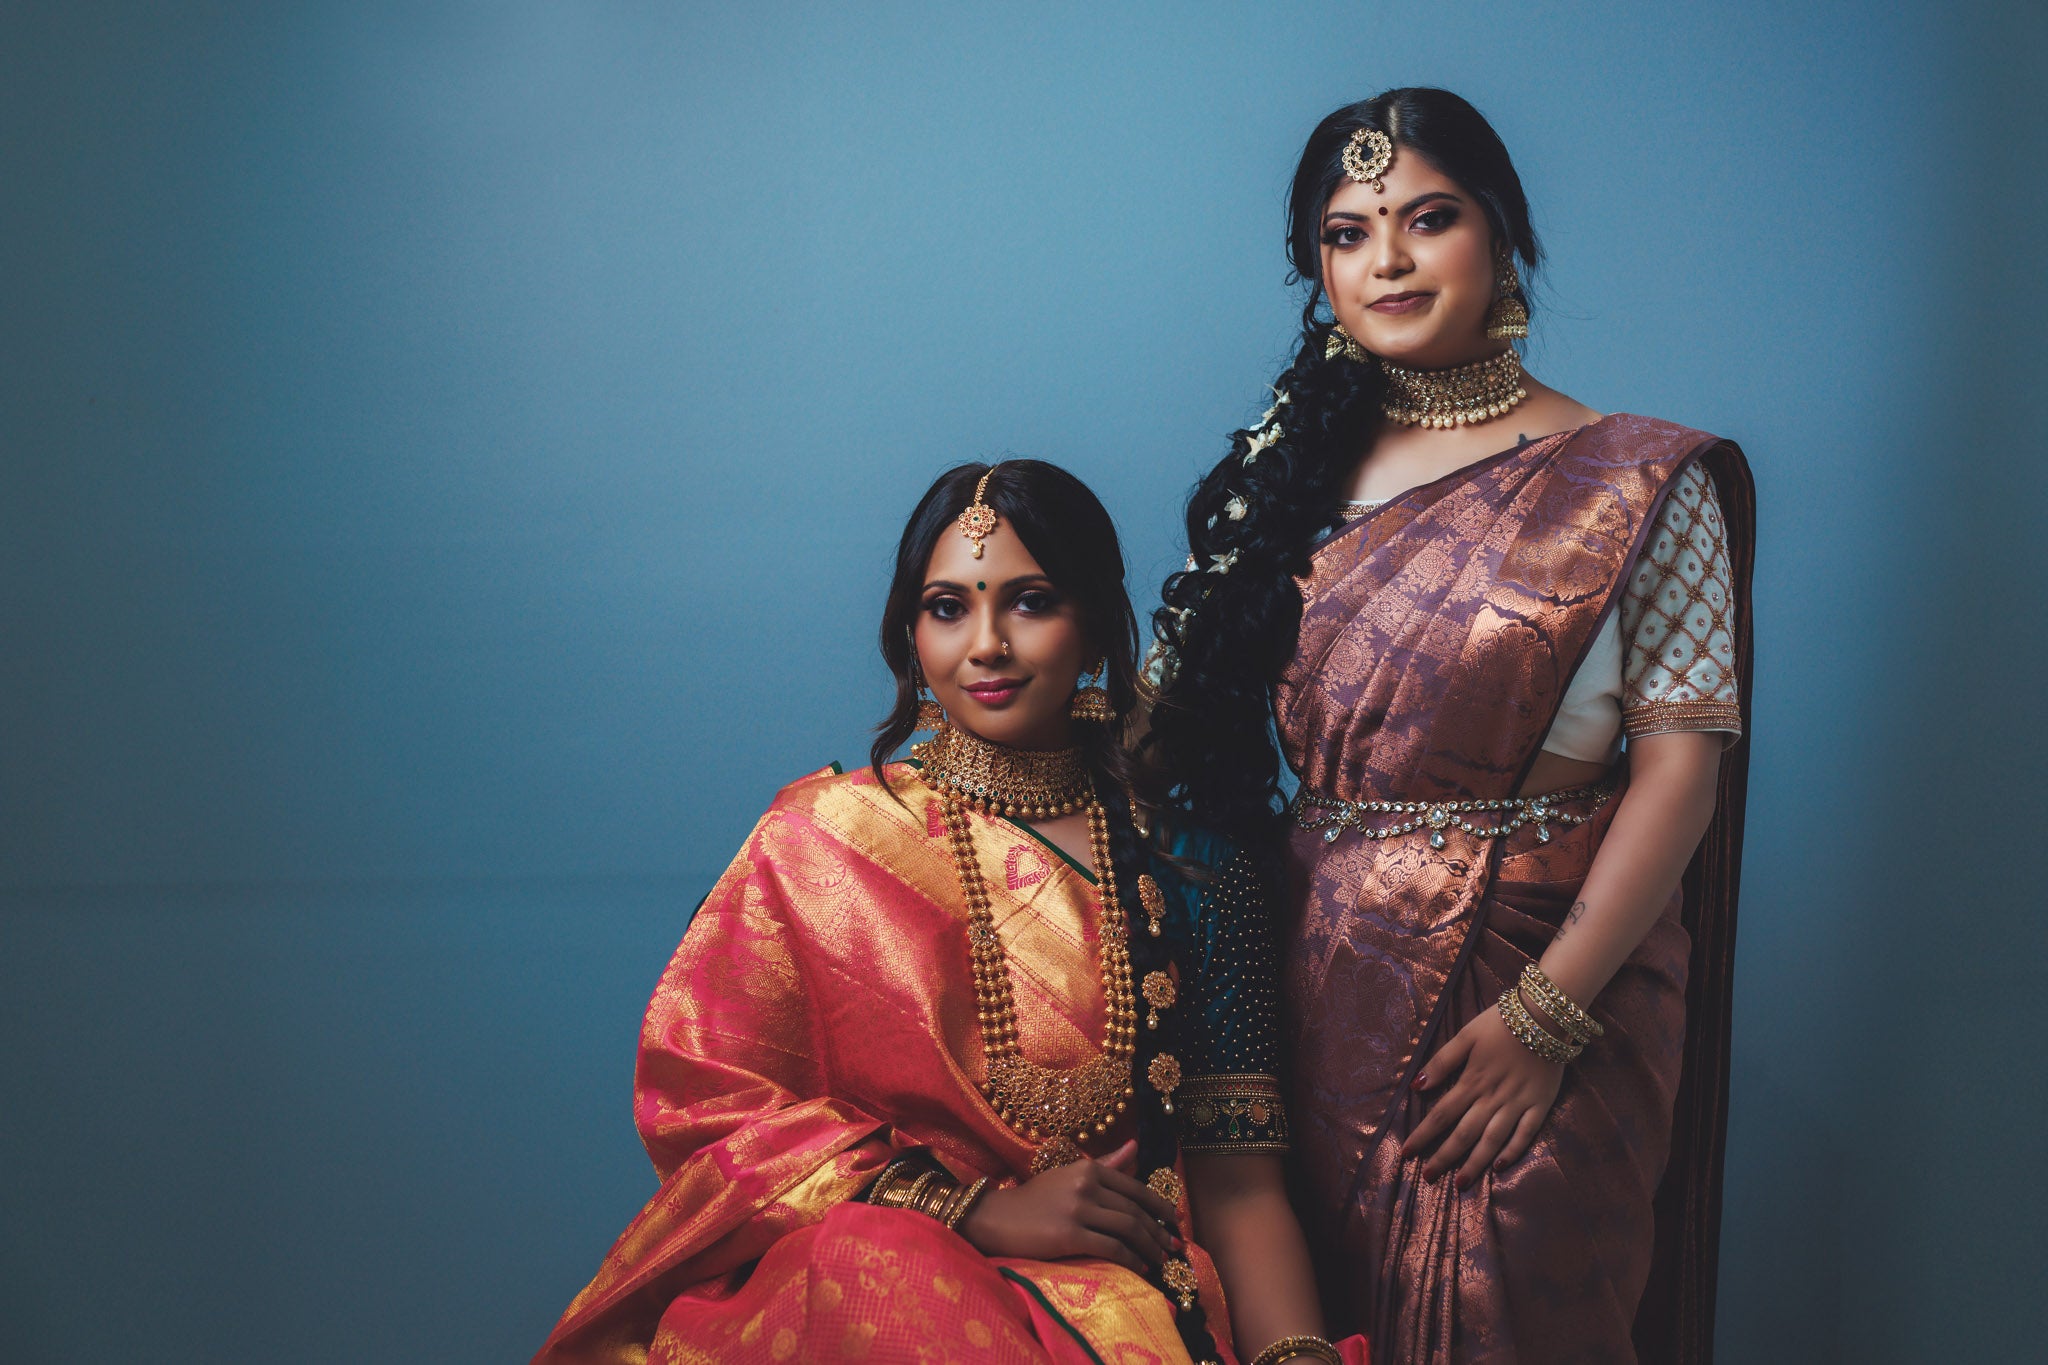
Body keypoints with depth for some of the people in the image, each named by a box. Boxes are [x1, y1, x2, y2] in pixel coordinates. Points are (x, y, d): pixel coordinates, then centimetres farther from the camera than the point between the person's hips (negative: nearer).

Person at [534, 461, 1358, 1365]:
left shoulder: (1193, 877, 9)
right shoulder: (823, 838, 7)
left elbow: (1238, 1186, 6)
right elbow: (703, 1097, 0)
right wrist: (979, 1212, -10)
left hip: (1120, 1291, 1)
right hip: (844, 1283, 0)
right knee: (877, 1260, -35)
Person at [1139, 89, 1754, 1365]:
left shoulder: (1632, 482, -2)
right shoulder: (1298, 469, 9)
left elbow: (1680, 760, -9)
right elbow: (1178, 710, 10)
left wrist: (1546, 1016, -17)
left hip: (1543, 973, -3)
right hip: (1322, 986, 3)